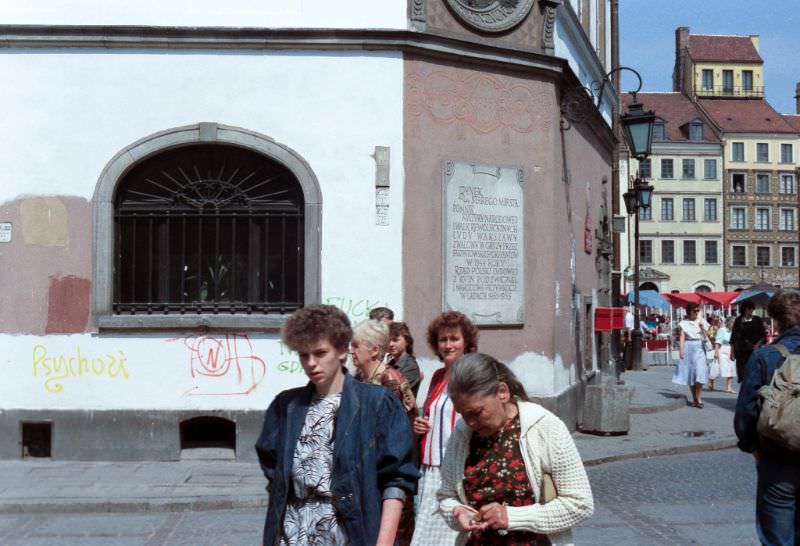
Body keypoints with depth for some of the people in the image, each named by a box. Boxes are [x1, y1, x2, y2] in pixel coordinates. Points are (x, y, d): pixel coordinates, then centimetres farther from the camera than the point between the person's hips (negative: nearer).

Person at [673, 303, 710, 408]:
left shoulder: (702, 321, 8)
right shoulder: (684, 323, 5)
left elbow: (706, 336, 5)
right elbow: (682, 337, 0)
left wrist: (702, 327, -9)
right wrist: (681, 350, -9)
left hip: (699, 348, 0)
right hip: (688, 348, 0)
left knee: (700, 372, -13)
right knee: (689, 373, 3)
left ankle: (698, 398, -11)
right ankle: (694, 398, 13)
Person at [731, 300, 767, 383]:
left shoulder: (757, 320, 5)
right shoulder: (738, 320, 8)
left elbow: (763, 336, 6)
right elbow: (733, 338, 10)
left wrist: (758, 344, -10)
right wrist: (732, 351, 6)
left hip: (753, 350, -1)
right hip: (741, 351, 1)